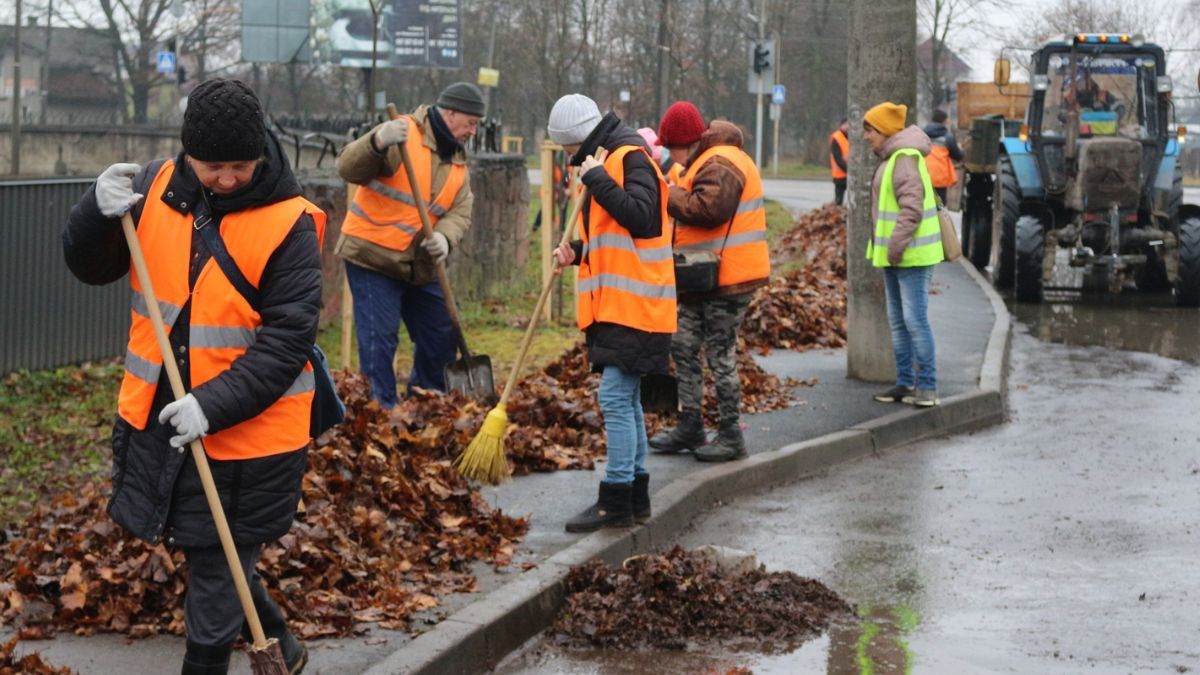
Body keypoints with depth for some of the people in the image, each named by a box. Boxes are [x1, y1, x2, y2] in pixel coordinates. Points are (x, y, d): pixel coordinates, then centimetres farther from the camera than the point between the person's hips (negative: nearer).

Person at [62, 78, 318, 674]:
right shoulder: (158, 187, -1)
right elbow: (90, 267, 6)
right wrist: (101, 210, -16)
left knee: (217, 568, 4)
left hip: (246, 430, -6)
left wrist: (214, 406, -28)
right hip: (155, 418, 6)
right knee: (205, 549, 21)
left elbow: (287, 340, -18)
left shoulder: (289, 224, -15)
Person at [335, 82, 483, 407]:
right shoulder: (404, 135, -13)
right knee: (380, 339, -7)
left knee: (441, 336, 12)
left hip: (420, 265, 8)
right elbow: (349, 169, -22)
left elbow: (460, 212, 2)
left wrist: (444, 237, -20)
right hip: (372, 256, -8)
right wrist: (377, 143, -42)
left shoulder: (457, 159, 11)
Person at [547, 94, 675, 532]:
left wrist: (596, 180, -21)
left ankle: (616, 500, -10)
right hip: (614, 307, 10)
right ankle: (635, 496, 19)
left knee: (616, 398, -12)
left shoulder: (631, 158, -10)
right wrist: (578, 253, 10)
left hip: (632, 307, -10)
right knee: (625, 400, 13)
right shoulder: (610, 160, 20)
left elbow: (640, 217, -25)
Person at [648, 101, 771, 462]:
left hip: (726, 279, -11)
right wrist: (670, 192, 3)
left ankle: (731, 435, 4)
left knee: (720, 355, -5)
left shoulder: (720, 165, -17)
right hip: (704, 278, 11)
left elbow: (707, 208, -30)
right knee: (683, 346, 13)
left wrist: (667, 195, -18)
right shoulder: (707, 161, 18)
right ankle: (690, 426, 21)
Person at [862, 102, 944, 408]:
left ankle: (927, 386, -4)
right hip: (893, 256, 11)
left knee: (915, 319, -9)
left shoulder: (905, 159, -15)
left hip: (912, 256, -11)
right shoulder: (891, 158, 18)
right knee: (898, 320, 13)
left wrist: (896, 247, -25)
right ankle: (905, 383, 19)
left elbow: (912, 208, -24)